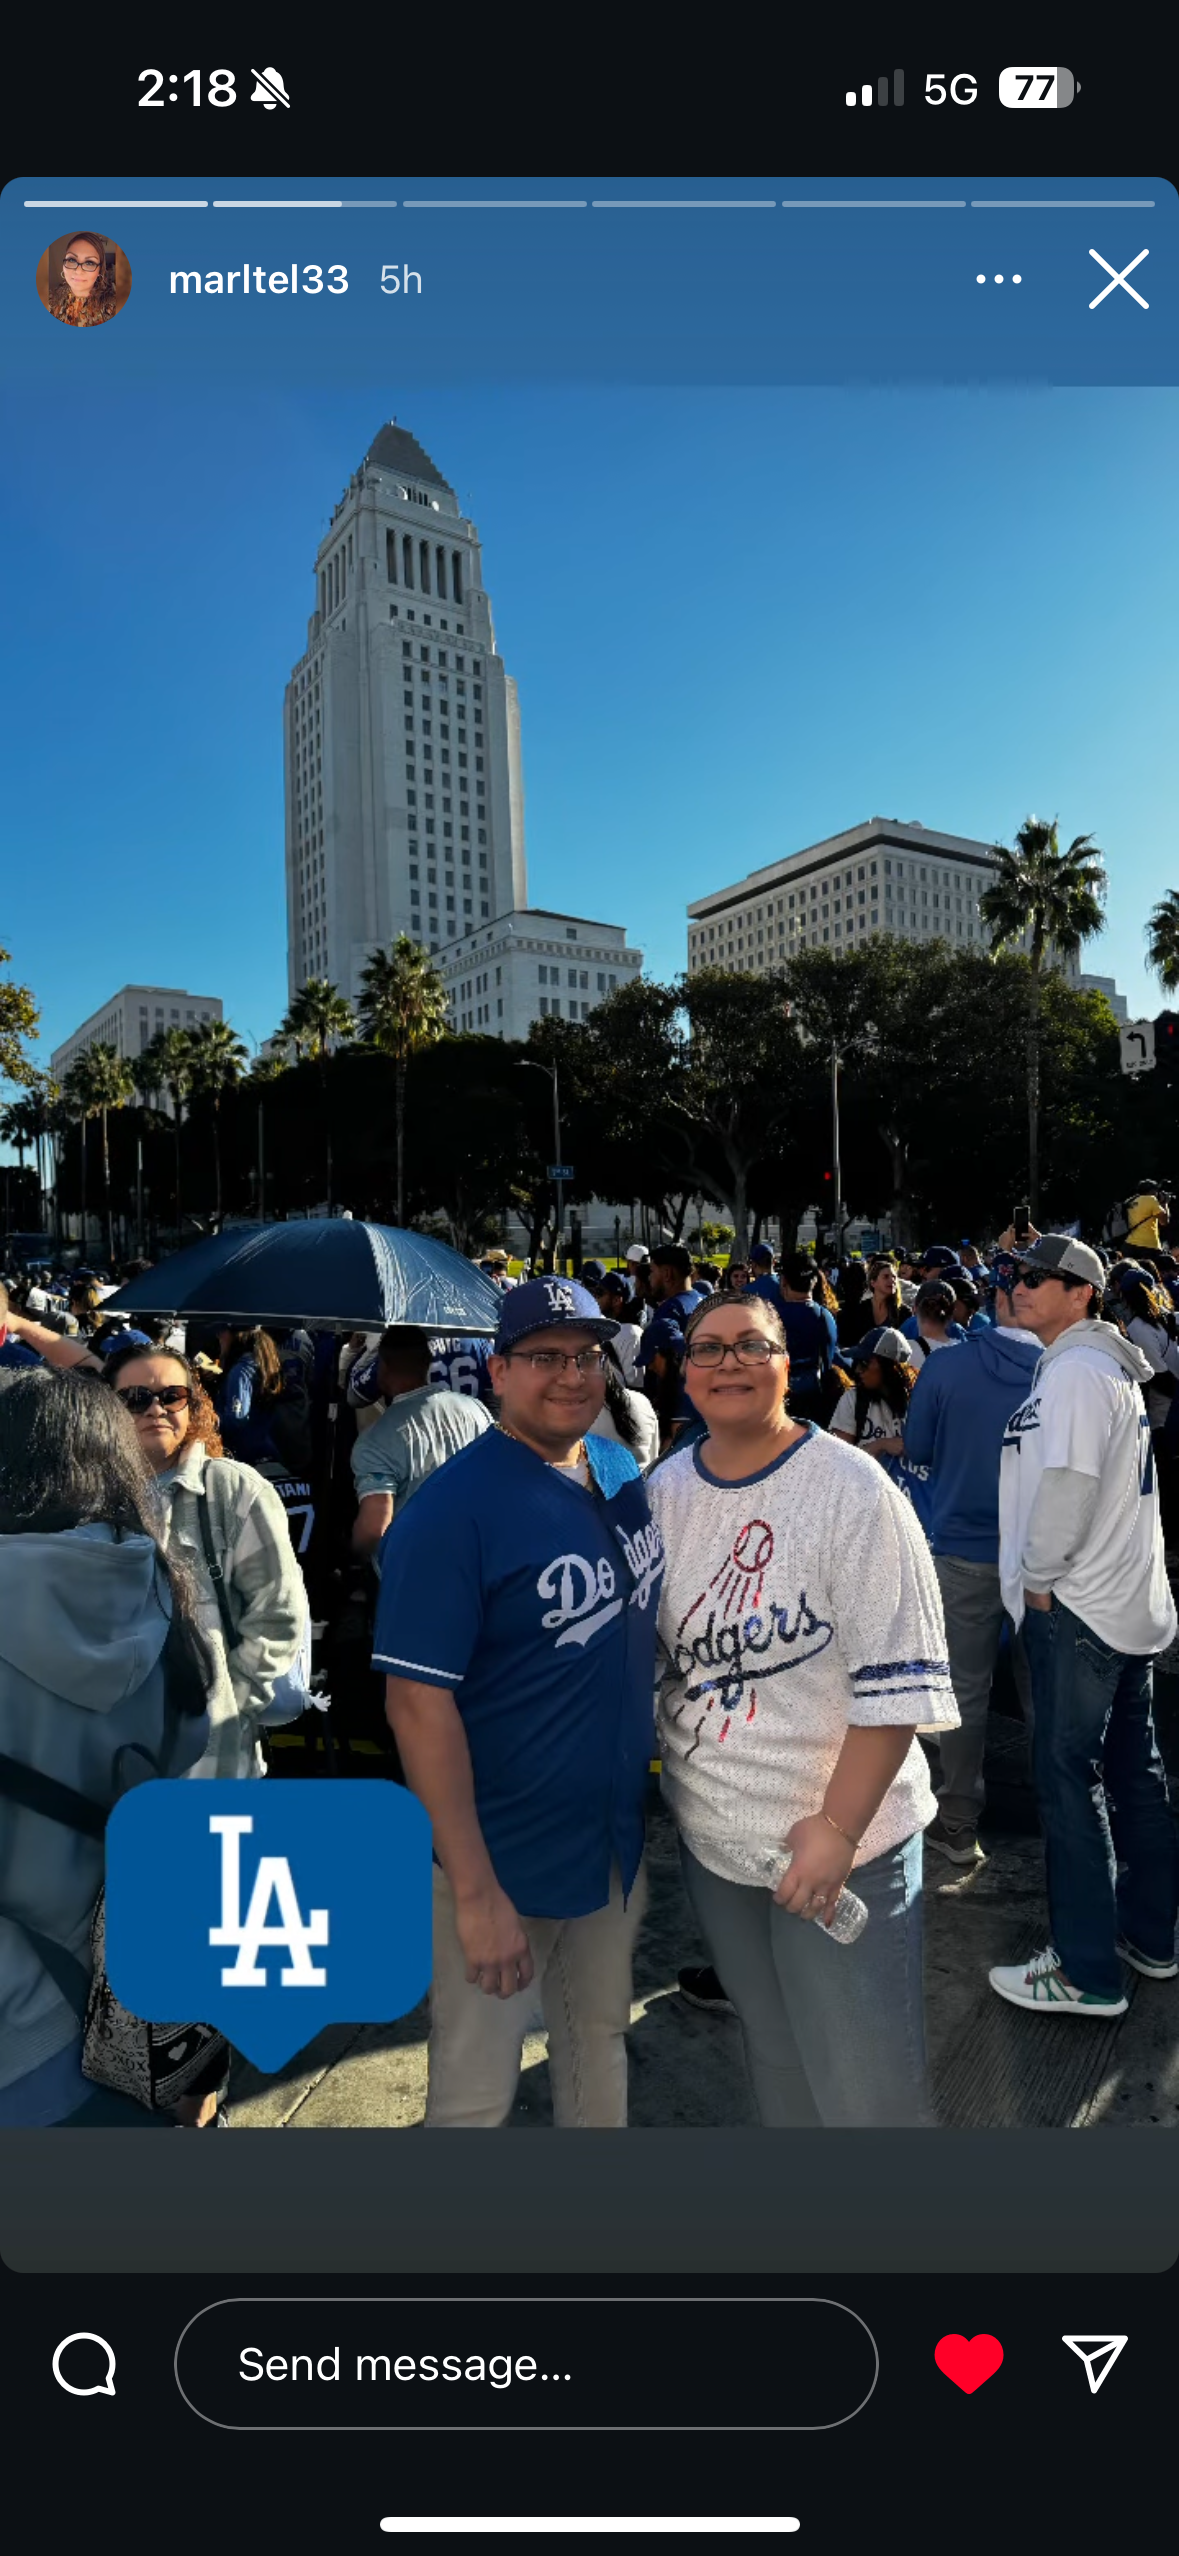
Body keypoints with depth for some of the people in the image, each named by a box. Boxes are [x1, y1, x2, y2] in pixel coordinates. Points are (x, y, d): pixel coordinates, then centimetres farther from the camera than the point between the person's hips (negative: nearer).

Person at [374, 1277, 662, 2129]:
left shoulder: (625, 1471, -1)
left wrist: (655, 1775, 9)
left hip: (620, 1832, 6)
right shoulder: (454, 1508, -22)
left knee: (601, 2038, 24)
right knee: (476, 2094, 12)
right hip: (503, 1852, -6)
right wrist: (474, 1890, -22)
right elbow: (417, 1701, -23)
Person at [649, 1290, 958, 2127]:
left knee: (867, 2087, 5)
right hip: (712, 1834, 5)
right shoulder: (666, 1490, 1)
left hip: (840, 1839, -4)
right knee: (774, 2057, 22)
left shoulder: (850, 1488, -15)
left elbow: (898, 1679, -17)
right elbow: (650, 1651, 11)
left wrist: (837, 1828, -19)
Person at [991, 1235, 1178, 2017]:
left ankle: (1089, 1972, 7)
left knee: (1068, 1777, -2)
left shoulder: (1074, 1369, -16)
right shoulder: (1113, 1366, 14)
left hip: (1077, 1607, -10)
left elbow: (1070, 1481, -25)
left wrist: (1039, 1577, -14)